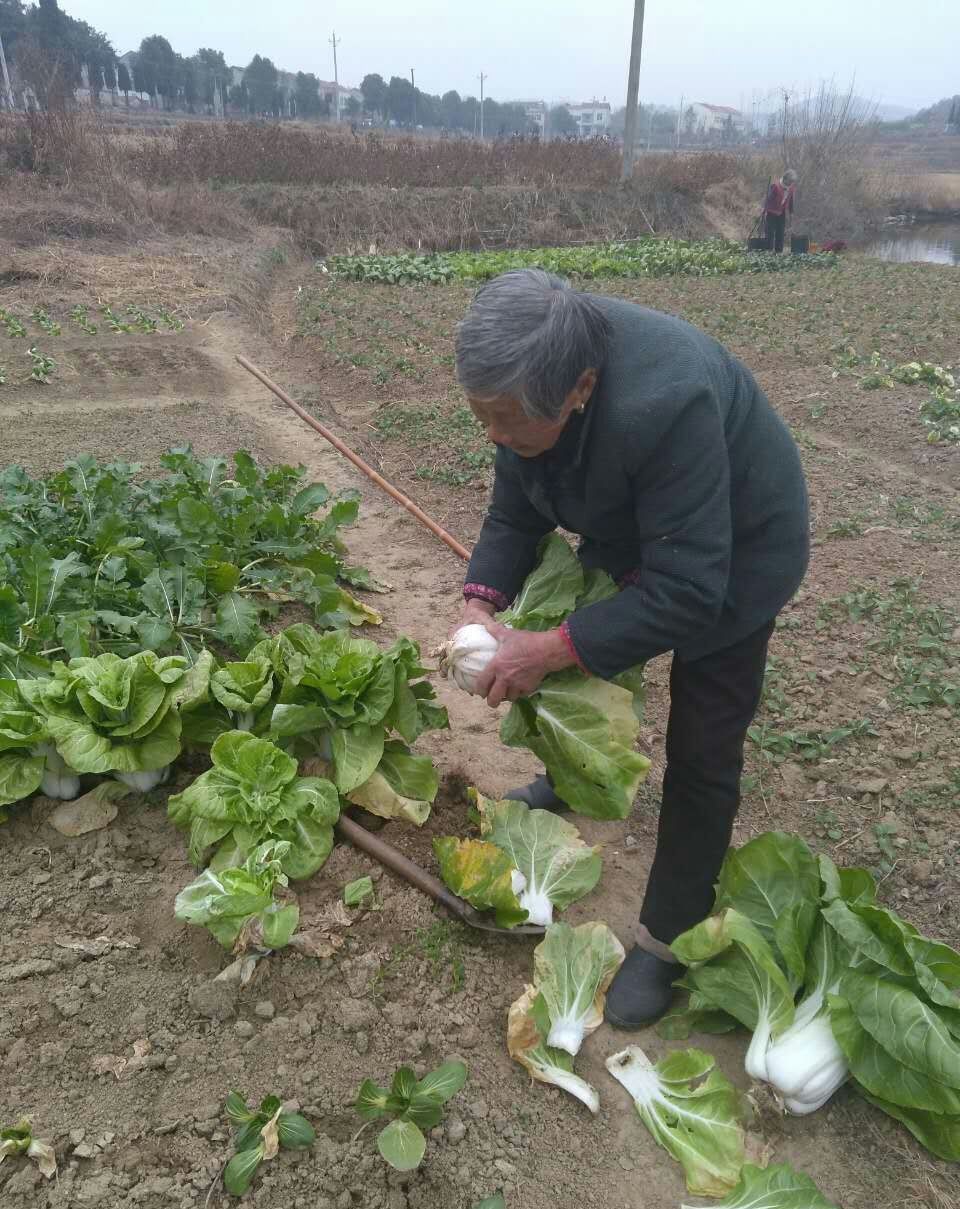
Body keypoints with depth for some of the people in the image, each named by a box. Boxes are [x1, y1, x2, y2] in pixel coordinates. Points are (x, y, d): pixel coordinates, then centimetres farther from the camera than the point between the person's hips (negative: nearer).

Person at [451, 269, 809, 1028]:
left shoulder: (662, 406, -43)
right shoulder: (531, 381, -20)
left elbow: (688, 591, -38)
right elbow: (515, 514, -10)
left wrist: (553, 650, -38)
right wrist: (482, 605, -25)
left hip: (732, 555, -6)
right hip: (627, 535, 7)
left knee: (700, 756, -2)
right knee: (583, 657, 20)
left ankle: (669, 940, 15)